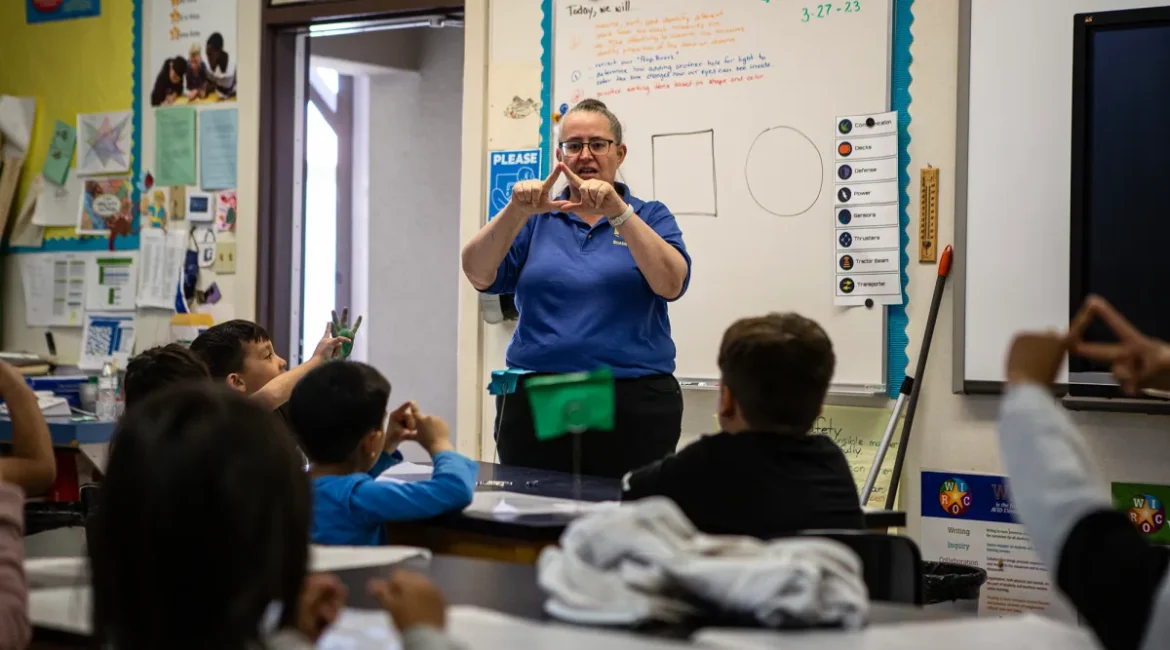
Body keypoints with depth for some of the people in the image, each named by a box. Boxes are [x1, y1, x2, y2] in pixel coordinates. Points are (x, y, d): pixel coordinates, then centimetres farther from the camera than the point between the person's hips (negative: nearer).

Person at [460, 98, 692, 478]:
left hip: (634, 406, -1)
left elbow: (671, 284, -12)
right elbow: (478, 274, -4)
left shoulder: (649, 217, 8)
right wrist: (517, 211, -20)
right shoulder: (536, 220, 12)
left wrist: (618, 212, -22)